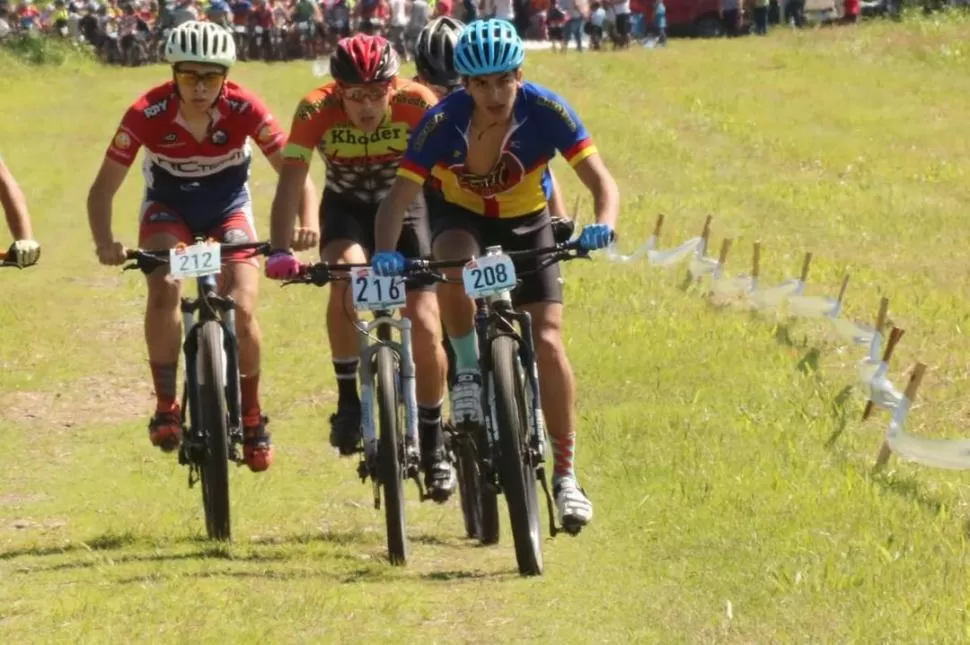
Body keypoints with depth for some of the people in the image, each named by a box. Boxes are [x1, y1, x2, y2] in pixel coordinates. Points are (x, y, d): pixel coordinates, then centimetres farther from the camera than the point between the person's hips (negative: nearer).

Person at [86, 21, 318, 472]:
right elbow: (104, 187, -23)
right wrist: (104, 243, -41)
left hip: (228, 207, 0)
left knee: (241, 310, -16)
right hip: (168, 206, 0)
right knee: (164, 288, -29)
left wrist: (308, 223, -39)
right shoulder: (148, 114, -29)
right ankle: (166, 405, -15)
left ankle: (252, 418, 6)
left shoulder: (243, 110, -27)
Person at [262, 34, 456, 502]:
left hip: (403, 208, 0)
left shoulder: (417, 105, -28)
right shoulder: (317, 111, -28)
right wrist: (279, 252, -47)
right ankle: (348, 402, -16)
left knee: (425, 327, -10)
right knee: (347, 275, -33)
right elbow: (290, 182, -34)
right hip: (346, 207, 0)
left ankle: (433, 446, 10)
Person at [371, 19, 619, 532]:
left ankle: (565, 474, -5)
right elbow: (399, 197, -28)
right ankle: (468, 375, -15)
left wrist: (602, 224, -48)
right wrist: (385, 251, -47)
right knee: (453, 262, -37)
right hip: (462, 218, 0)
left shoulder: (545, 112, -26)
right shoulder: (443, 123, -27)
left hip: (527, 226, 0)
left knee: (547, 343, -16)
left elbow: (601, 181, -26)